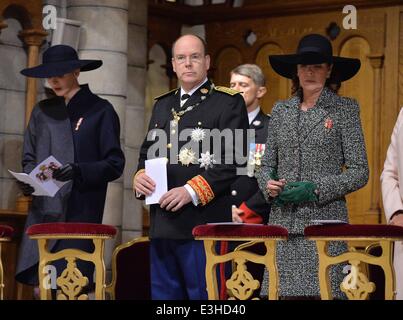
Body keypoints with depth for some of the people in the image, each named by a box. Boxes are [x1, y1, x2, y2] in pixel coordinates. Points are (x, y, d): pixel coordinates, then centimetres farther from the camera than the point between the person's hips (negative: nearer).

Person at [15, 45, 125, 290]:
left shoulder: (100, 110, 1)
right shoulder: (43, 111, 15)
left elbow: (115, 164, -2)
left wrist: (79, 171, -19)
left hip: (80, 214, -4)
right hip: (43, 213, 5)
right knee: (38, 283, -1)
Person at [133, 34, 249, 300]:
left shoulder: (229, 103, 0)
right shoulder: (163, 105, 21)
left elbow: (232, 160, -9)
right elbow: (147, 153, 26)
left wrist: (192, 191, -17)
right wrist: (140, 177, 3)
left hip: (204, 224, -6)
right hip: (162, 224, 6)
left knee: (205, 296, -5)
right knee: (164, 295, 9)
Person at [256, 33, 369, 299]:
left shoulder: (345, 109, 4)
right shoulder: (281, 110, 15)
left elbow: (359, 172, -1)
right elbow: (266, 165, 19)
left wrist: (316, 189, -12)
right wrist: (268, 184, -3)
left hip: (325, 219, -3)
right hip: (283, 221, 3)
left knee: (324, 292, -11)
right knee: (287, 292, -3)